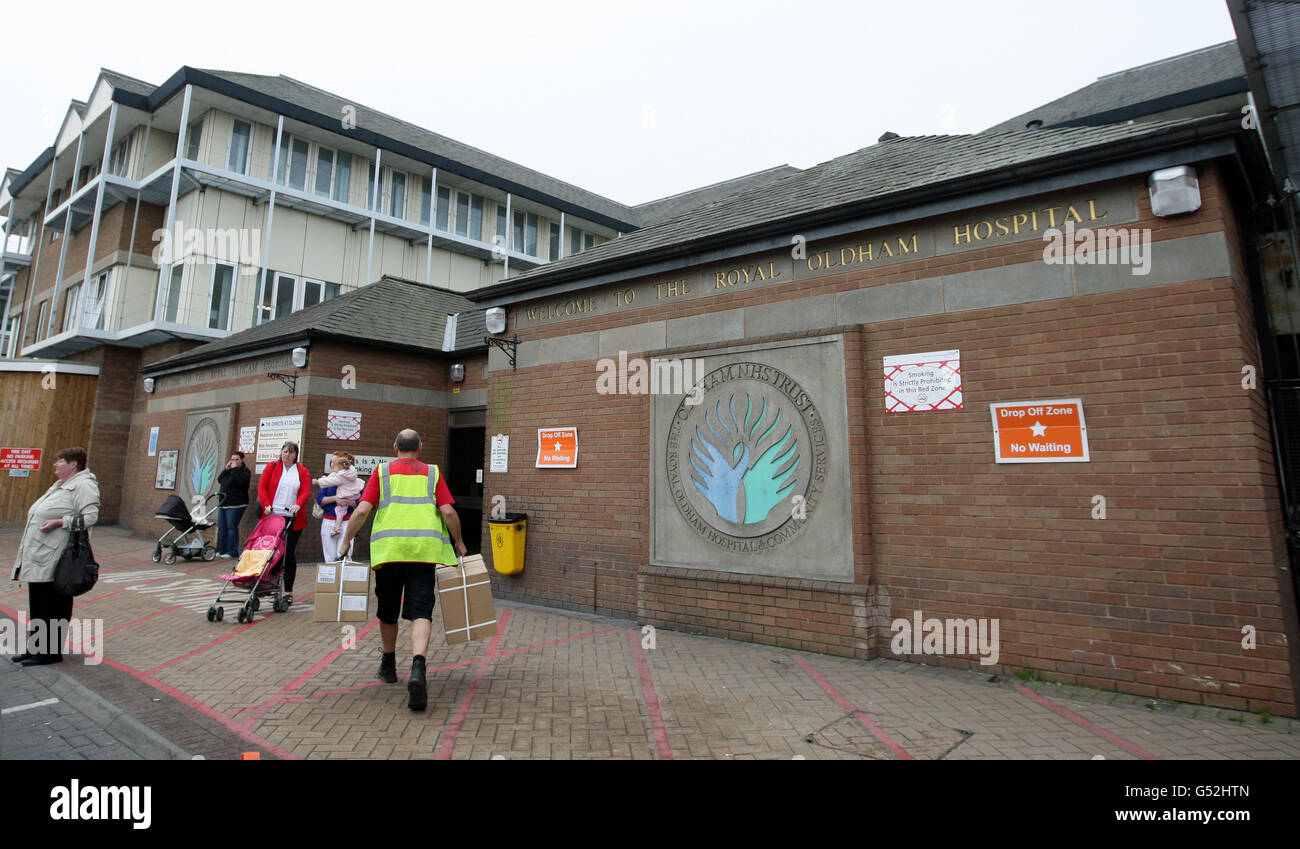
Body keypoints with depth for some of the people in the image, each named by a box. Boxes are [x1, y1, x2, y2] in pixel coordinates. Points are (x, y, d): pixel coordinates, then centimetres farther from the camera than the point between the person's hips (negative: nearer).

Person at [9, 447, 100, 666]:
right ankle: (35, 648, 26)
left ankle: (50, 652, 7)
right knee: (37, 606, 16)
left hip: (55, 561, -10)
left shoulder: (83, 485, -12)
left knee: (53, 608, -2)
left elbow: (90, 516, -22)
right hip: (38, 558, 10)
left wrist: (59, 522, -24)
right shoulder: (59, 485, 20)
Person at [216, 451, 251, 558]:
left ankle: (232, 551, -4)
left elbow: (242, 480, -23)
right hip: (223, 503, 8)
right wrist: (226, 469, 2)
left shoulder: (245, 471, -5)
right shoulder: (229, 471, 20)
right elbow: (219, 480, 13)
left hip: (235, 505, -8)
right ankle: (222, 550, 17)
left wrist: (235, 469, -17)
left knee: (231, 527, -8)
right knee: (222, 527, 9)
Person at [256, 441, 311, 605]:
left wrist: (298, 505, -21)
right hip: (273, 516, 1)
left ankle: (288, 591, 6)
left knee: (290, 553, 0)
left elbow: (306, 491, -2)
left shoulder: (303, 471, 9)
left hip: (293, 519, 0)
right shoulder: (272, 467, 10)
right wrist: (266, 505, -10)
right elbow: (262, 487, 4)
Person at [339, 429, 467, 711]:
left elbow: (362, 510, 2)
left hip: (388, 547, 1)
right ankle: (417, 667, -25)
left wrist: (346, 541, 13)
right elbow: (448, 511, 1)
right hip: (424, 549, -1)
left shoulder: (382, 472, 12)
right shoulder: (432, 473, 12)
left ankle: (388, 666, 35)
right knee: (421, 613, -3)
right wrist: (458, 542, 14)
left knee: (387, 611, 18)